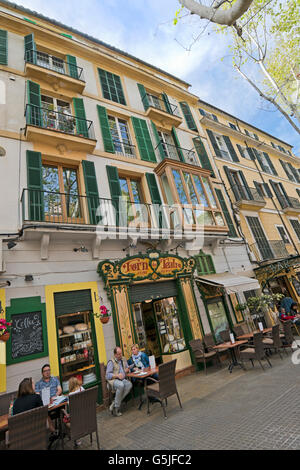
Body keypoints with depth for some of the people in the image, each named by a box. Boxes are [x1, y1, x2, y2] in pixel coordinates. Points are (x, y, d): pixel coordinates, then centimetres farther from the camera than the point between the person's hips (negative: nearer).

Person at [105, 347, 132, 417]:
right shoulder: (111, 362, -3)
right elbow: (108, 375, -8)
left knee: (129, 384, -27)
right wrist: (117, 375, -20)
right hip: (113, 380, -5)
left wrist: (127, 370, 1)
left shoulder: (123, 359, 15)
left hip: (123, 379, 5)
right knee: (121, 385, -36)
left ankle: (114, 403, -20)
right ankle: (116, 407, -20)